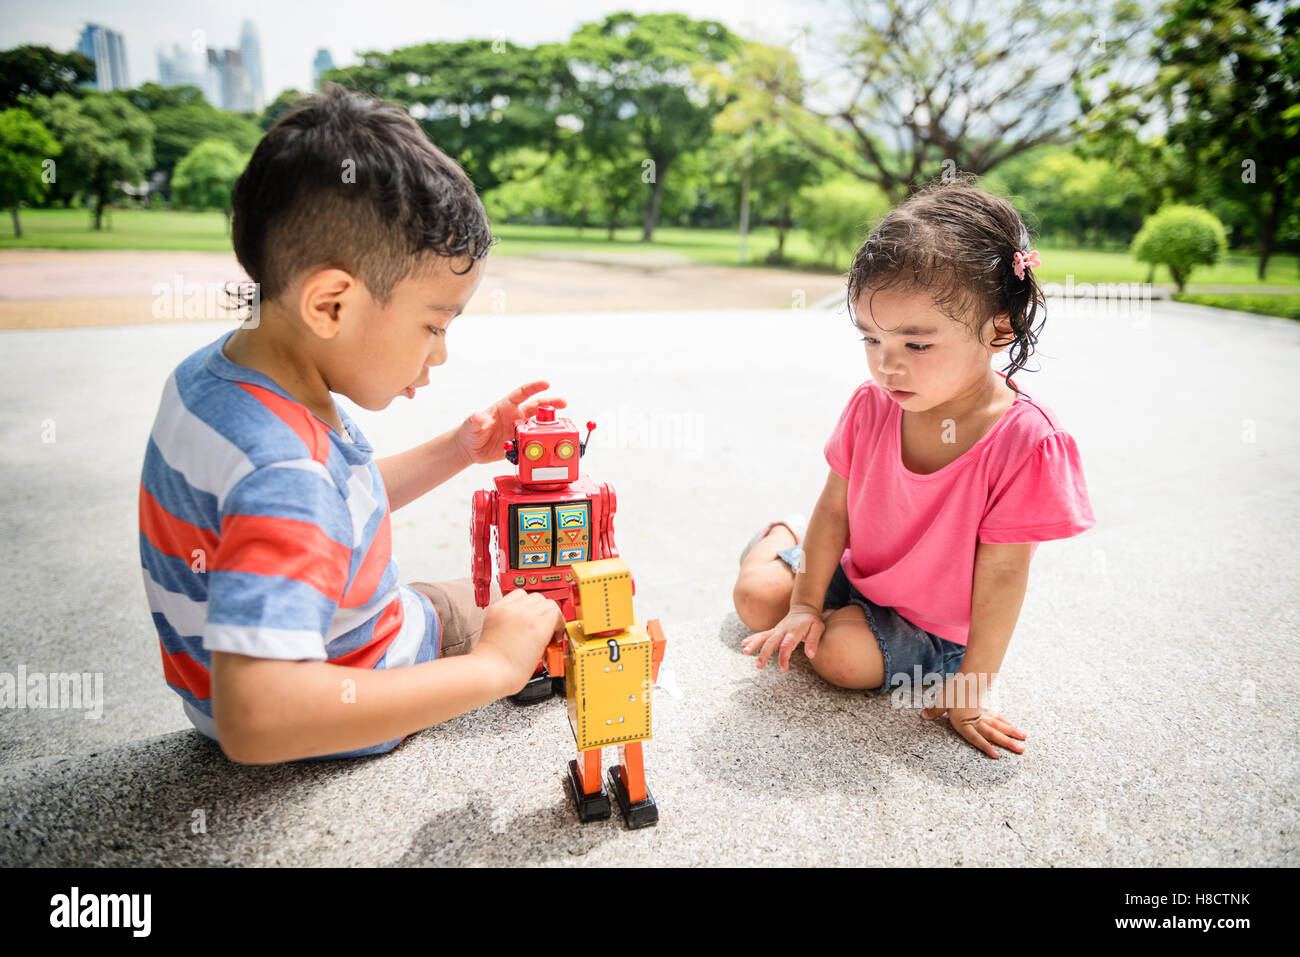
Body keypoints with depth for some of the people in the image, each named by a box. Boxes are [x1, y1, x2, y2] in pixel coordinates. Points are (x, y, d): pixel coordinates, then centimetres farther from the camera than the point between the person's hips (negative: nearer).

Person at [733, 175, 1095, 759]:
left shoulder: (1025, 442, -29)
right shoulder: (871, 406, -15)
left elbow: (1001, 575, -25)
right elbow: (836, 508, -7)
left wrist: (970, 691, -19)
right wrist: (805, 604, -7)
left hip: (938, 624, -4)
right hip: (858, 574, 5)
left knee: (843, 655, -27)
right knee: (756, 597, 0)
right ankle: (783, 536, 31)